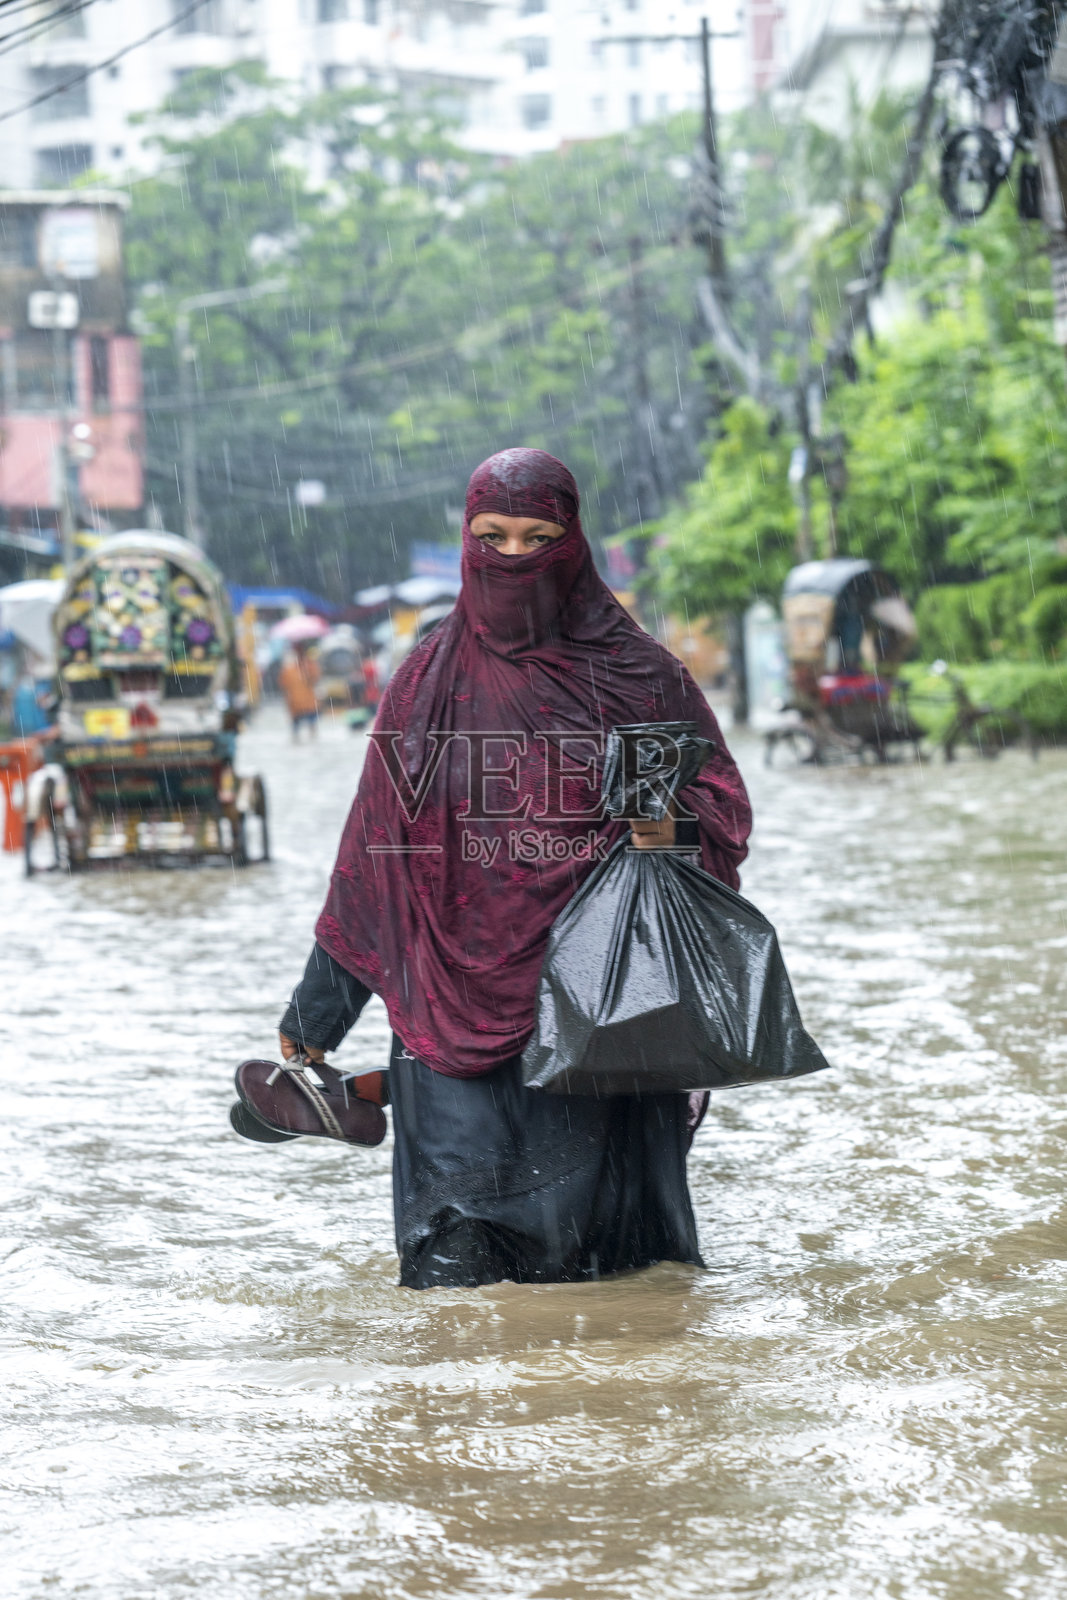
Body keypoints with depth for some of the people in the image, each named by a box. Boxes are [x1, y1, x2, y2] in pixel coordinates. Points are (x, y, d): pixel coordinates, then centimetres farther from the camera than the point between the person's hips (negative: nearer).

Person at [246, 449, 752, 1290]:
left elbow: (722, 805, 9)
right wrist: (316, 1012, 14)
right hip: (460, 993, 1)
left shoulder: (632, 671, 5)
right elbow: (377, 844, 13)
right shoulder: (432, 680, 10)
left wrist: (671, 832, -16)